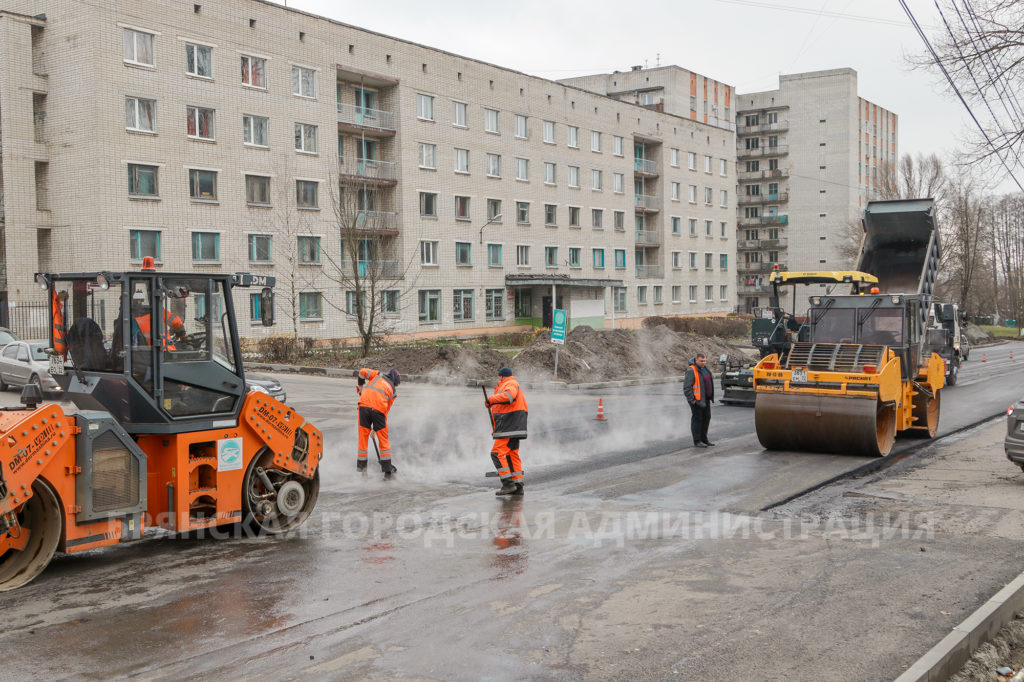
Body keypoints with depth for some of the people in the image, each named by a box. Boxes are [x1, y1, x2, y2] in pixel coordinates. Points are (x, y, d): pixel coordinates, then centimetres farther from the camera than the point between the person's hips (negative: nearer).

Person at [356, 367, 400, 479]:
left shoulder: (378, 375, 23)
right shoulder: (393, 391, 22)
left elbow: (363, 371, 8)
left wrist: (360, 385, 25)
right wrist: (375, 427, 24)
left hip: (364, 404, 0)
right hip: (379, 409, 0)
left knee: (363, 437, 9)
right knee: (383, 439, 11)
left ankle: (361, 467, 13)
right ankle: (387, 469, 10)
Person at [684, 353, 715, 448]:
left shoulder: (704, 369, 11)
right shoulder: (691, 371, -17)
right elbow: (686, 387, -21)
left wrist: (711, 396, 20)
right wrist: (692, 399, -21)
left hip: (706, 399, 9)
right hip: (697, 400, -9)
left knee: (706, 418, 14)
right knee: (697, 419, -3)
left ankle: (704, 439, 25)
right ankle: (697, 441, 3)